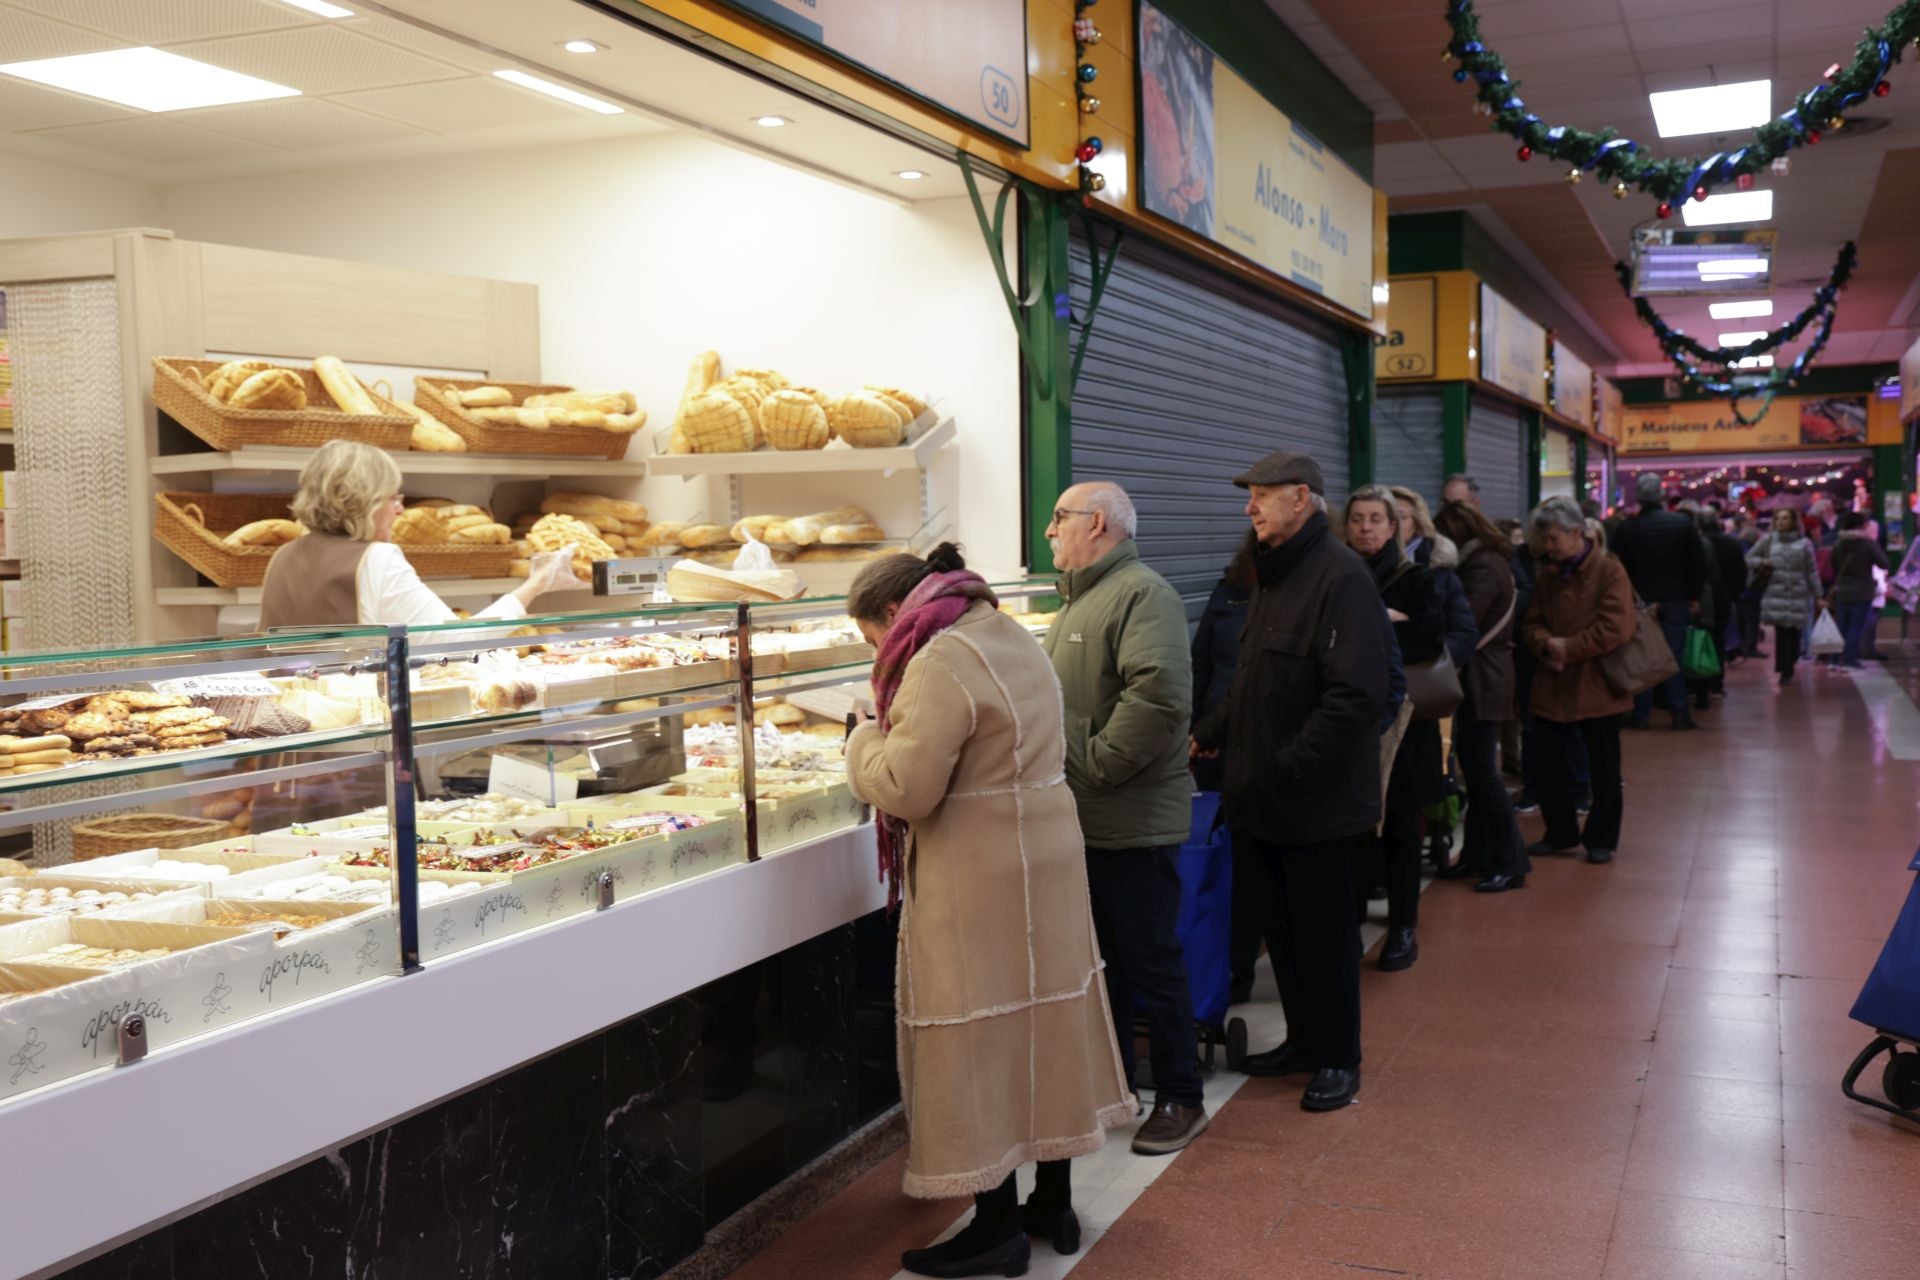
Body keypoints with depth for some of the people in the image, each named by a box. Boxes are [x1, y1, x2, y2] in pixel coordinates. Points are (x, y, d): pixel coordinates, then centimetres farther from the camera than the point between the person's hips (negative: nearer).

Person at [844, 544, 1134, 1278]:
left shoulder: (942, 662, -19)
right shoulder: (1011, 637, 11)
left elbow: (905, 787, -23)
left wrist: (866, 739, -5)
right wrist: (897, 737, 13)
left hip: (981, 883, -9)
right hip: (1043, 859, 10)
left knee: (980, 1040, 1)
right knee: (1040, 1022, 16)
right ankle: (1053, 1204, 28)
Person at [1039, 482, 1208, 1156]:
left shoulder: (1141, 595, -16)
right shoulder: (1077, 601, 16)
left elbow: (1159, 697, -28)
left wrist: (1092, 768, -23)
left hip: (1130, 823, -9)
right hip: (1080, 820, 9)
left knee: (1151, 962, 2)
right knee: (1101, 959, 19)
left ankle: (1179, 1098, 15)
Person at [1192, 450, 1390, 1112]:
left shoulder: (1341, 576, -17)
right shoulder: (1274, 574, 14)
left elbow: (1356, 696, -25)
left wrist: (1290, 768, -23)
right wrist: (1206, 734, 10)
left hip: (1320, 803, -9)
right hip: (1270, 800, 9)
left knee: (1325, 933, 4)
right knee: (1286, 928, 17)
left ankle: (1338, 1058, 18)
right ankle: (1304, 1040, 31)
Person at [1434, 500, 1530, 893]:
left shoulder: (1481, 569, -16)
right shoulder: (1492, 562, 15)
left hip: (1481, 680, -10)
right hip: (1485, 677, 10)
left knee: (1480, 770, -6)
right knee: (1476, 768, 13)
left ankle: (1510, 864, -2)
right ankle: (1478, 854, 19)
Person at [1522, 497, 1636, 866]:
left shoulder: (1609, 571, -11)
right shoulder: (1548, 576, 9)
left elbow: (1617, 628, -19)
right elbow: (1532, 624, 11)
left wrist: (1568, 649, -17)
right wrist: (1546, 644, -12)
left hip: (1597, 686, -6)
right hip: (1552, 687, 6)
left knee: (1603, 768, 7)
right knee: (1547, 765, 9)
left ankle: (1601, 839, 19)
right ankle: (1561, 834, 25)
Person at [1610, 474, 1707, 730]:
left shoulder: (1626, 529, -6)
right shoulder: (1683, 523, -3)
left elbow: (1618, 567, -3)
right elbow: (1699, 563, -2)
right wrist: (1695, 596, 7)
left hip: (1640, 602, 0)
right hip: (1675, 601, 1)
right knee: (1673, 656, 6)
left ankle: (1640, 714, 5)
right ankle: (1680, 713, 3)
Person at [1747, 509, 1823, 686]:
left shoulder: (1804, 543, 6)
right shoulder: (1768, 540, 7)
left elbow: (1811, 572, 8)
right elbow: (1749, 558, 14)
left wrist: (1818, 596, 6)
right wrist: (1761, 562, -8)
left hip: (1798, 595, 0)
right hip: (1775, 594, 0)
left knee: (1794, 633, 0)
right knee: (1780, 633, -7)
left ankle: (1787, 670, 15)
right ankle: (1784, 671, 0)